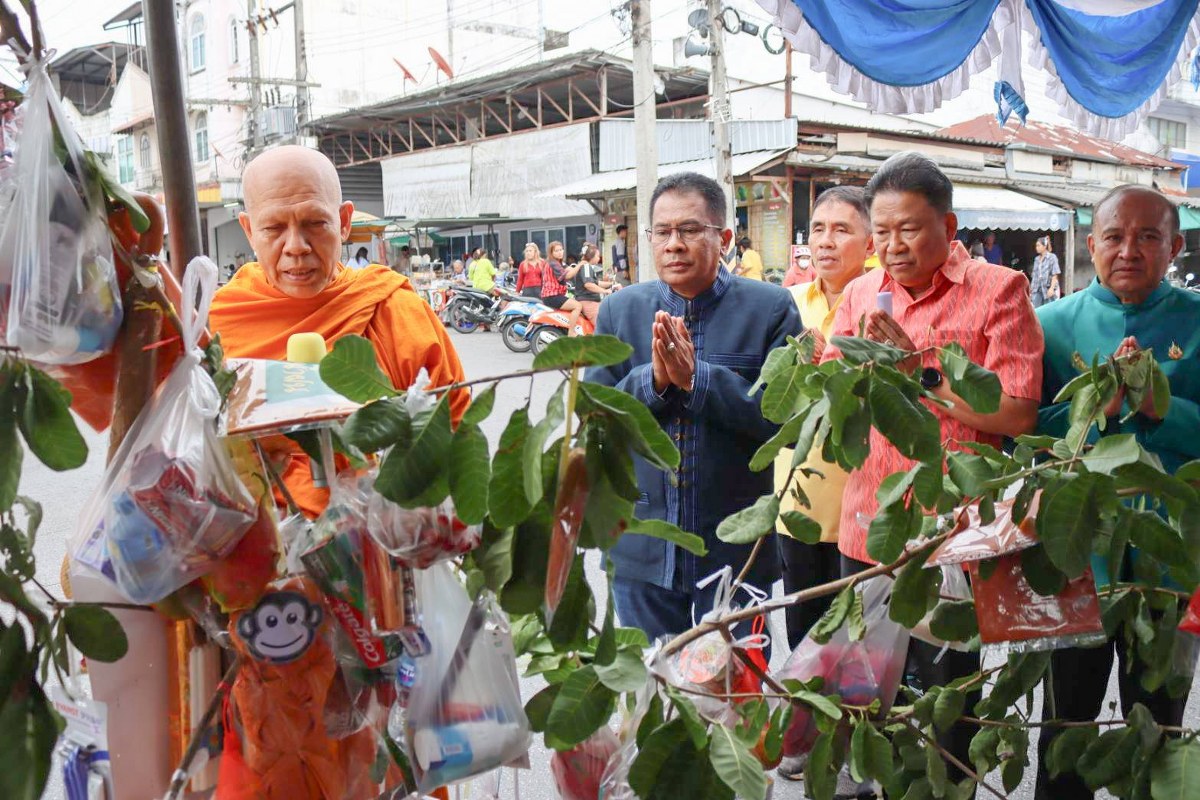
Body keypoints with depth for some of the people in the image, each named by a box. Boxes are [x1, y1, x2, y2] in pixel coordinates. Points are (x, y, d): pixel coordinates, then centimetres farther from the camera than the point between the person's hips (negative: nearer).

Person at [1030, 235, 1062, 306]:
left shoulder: (1052, 257, -4)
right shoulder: (1036, 259, 13)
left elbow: (1055, 275, -9)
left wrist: (1052, 288, -18)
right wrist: (1031, 289, 13)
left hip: (1048, 289, -5)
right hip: (1037, 290, 5)